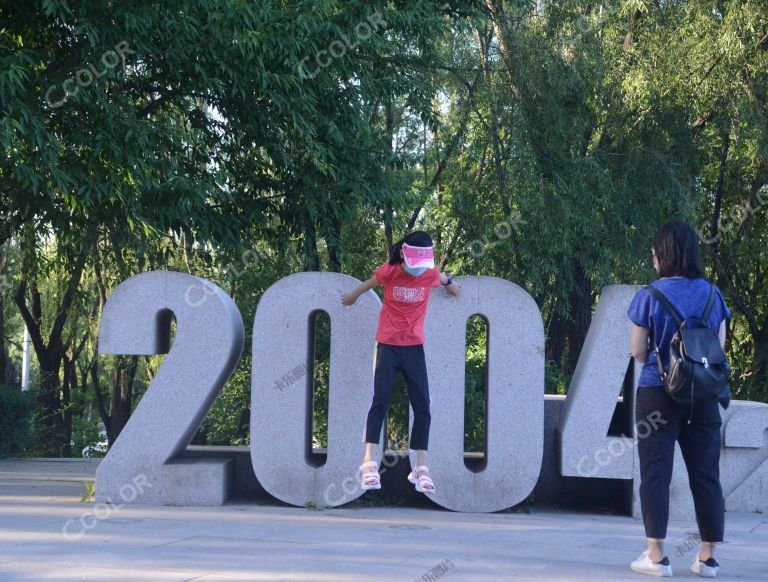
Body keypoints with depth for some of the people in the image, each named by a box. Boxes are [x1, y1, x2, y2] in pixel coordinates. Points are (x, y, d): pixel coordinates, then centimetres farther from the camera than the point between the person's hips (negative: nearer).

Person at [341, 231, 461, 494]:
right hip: (388, 344, -3)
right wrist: (352, 296, 29)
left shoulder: (430, 275, -4)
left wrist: (450, 283, 43)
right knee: (380, 401, -12)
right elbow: (369, 284, 11)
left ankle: (421, 468, 4)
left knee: (422, 407, -2)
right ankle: (369, 463, -12)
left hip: (414, 347, 3)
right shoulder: (389, 272, -10)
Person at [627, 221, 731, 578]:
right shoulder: (712, 294, 2)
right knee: (705, 474, 7)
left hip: (658, 392, -3)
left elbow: (638, 351, -5)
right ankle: (708, 558, 10)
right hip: (703, 396, 3)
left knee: (656, 474, 3)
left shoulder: (650, 295, -8)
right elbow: (720, 347, 7)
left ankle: (656, 556, 1)